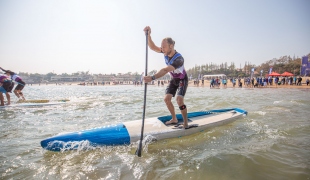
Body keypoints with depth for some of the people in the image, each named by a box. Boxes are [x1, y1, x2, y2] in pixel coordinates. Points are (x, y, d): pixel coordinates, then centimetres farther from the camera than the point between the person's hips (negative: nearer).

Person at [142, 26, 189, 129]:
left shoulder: (178, 59, -37)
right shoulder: (166, 52, -15)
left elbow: (165, 70, -47)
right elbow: (153, 47, -14)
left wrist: (152, 78, -57)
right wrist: (148, 35, -29)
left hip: (182, 79, -7)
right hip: (173, 79, 7)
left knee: (179, 99, -23)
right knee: (167, 98, -2)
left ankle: (185, 123, -9)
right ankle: (174, 119, 14)